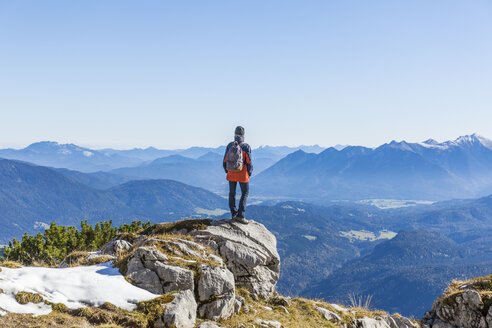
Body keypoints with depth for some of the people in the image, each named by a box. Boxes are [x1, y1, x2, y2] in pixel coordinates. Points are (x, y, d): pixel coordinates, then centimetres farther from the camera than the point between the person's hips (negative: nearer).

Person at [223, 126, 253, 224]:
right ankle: (240, 215, -1)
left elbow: (225, 161, 3)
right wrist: (249, 173, 5)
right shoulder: (246, 146, -12)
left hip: (231, 174, 3)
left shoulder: (229, 146, -2)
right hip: (242, 175, -3)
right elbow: (249, 162, -10)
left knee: (232, 193, 16)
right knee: (245, 193, 8)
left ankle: (233, 214, 20)